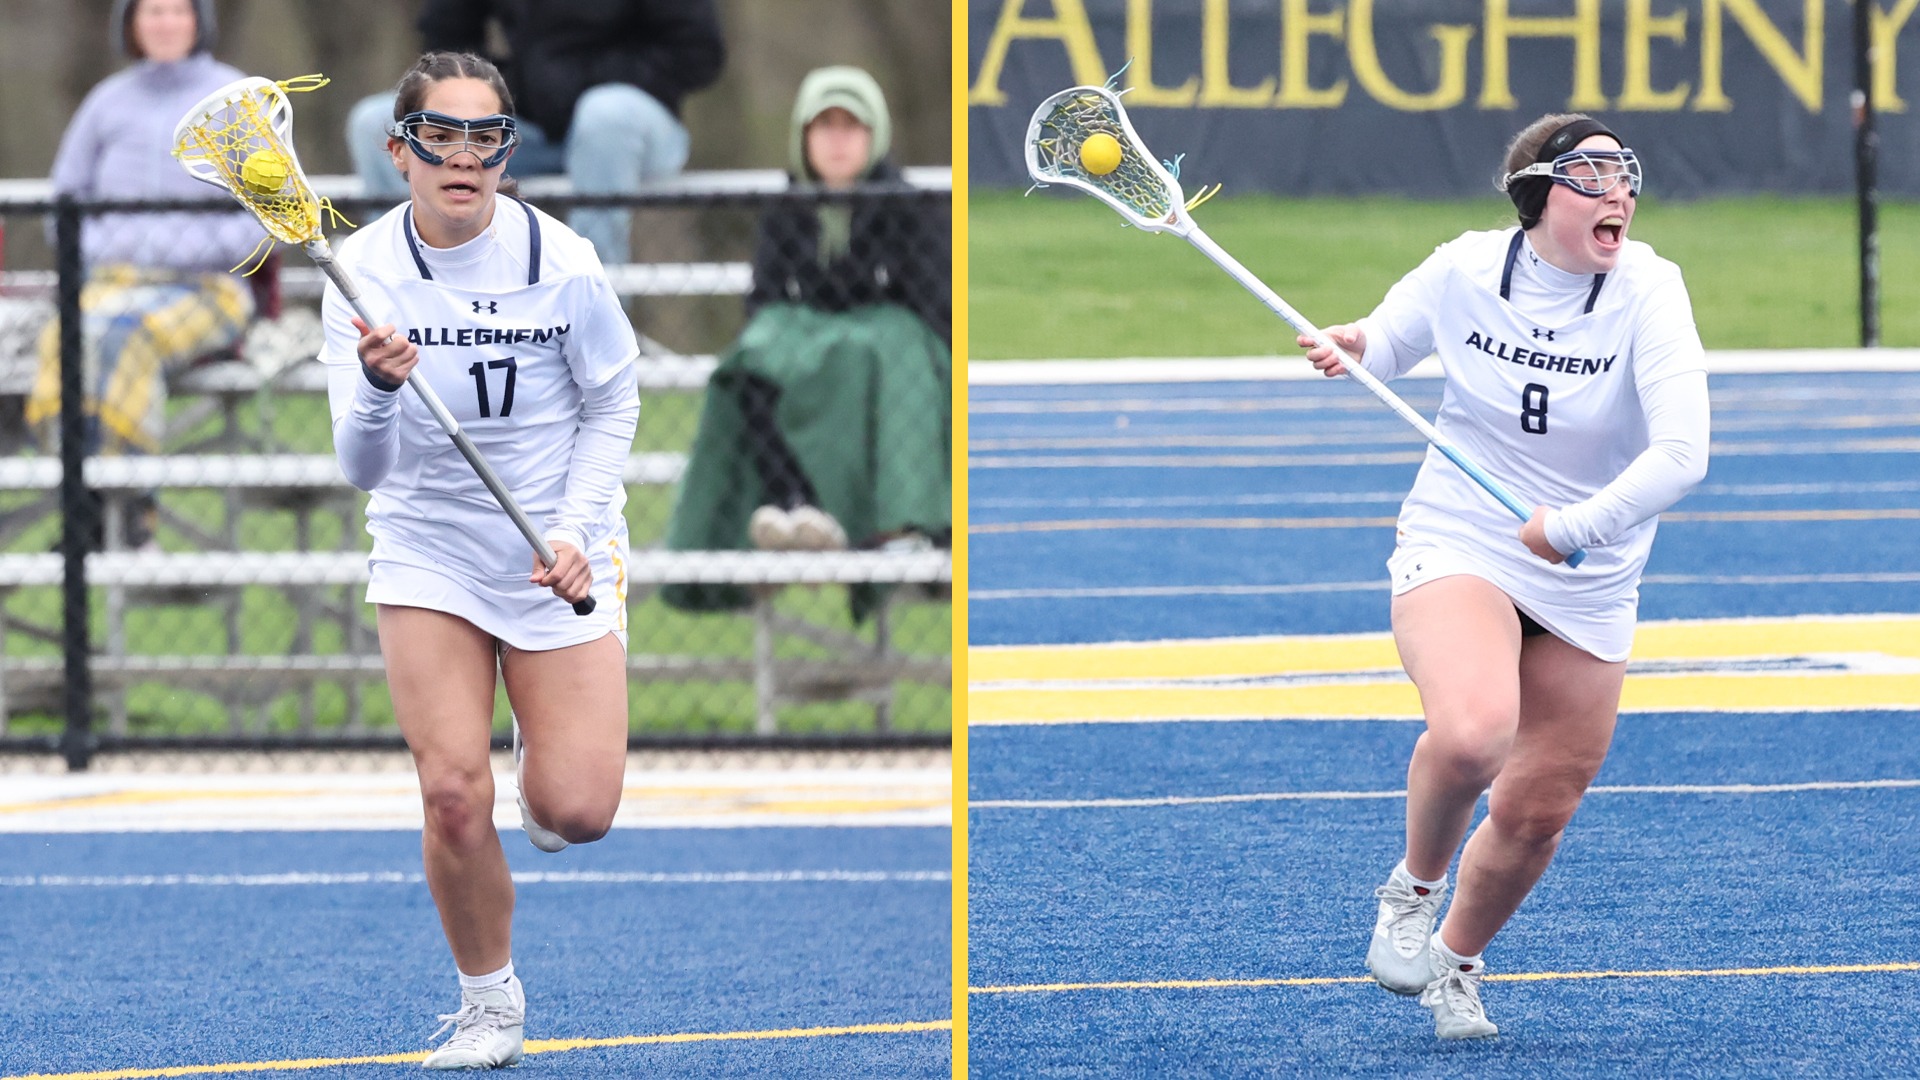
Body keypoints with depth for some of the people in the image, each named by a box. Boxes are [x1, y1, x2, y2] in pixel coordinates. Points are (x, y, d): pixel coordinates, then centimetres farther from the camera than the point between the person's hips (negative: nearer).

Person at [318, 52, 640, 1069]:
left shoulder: (560, 262, -16)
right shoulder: (363, 272, -12)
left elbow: (612, 404, 0)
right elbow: (361, 468, -15)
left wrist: (577, 529, -12)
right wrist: (378, 387, -36)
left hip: (558, 554, -1)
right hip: (427, 553, 1)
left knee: (575, 812, -9)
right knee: (453, 793, -9)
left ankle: (544, 754, 28)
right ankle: (489, 1001, 13)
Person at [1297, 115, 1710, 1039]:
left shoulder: (1647, 292, -16)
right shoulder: (1463, 271, -9)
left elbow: (1680, 457, -24)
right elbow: (1385, 346, 12)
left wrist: (1572, 527, -28)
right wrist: (1347, 349, -10)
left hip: (1587, 594, 2)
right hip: (1455, 551, -1)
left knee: (1536, 813, 7)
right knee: (1473, 731, -32)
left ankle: (1456, 961, 38)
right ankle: (1413, 885, -1)